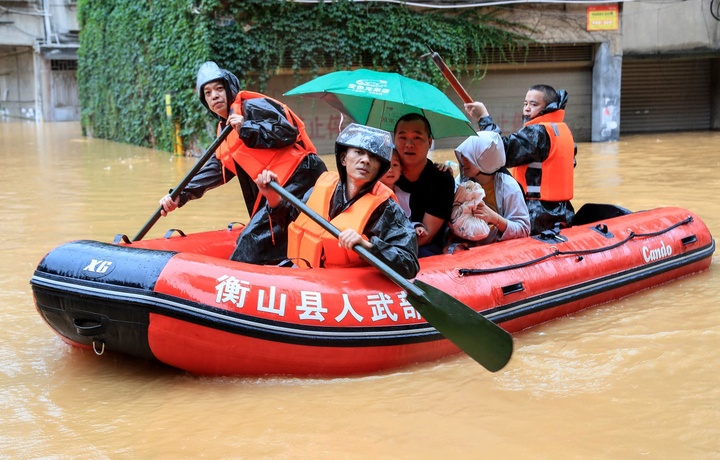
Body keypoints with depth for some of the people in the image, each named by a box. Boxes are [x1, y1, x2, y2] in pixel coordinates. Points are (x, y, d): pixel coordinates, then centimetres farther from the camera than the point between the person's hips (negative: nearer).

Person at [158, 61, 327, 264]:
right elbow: (217, 168, 22)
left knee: (254, 239, -14)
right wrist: (181, 195, 15)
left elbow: (287, 131, -16)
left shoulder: (252, 106, -4)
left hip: (298, 177, -10)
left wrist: (247, 129, -19)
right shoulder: (225, 127, 23)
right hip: (278, 187, 10)